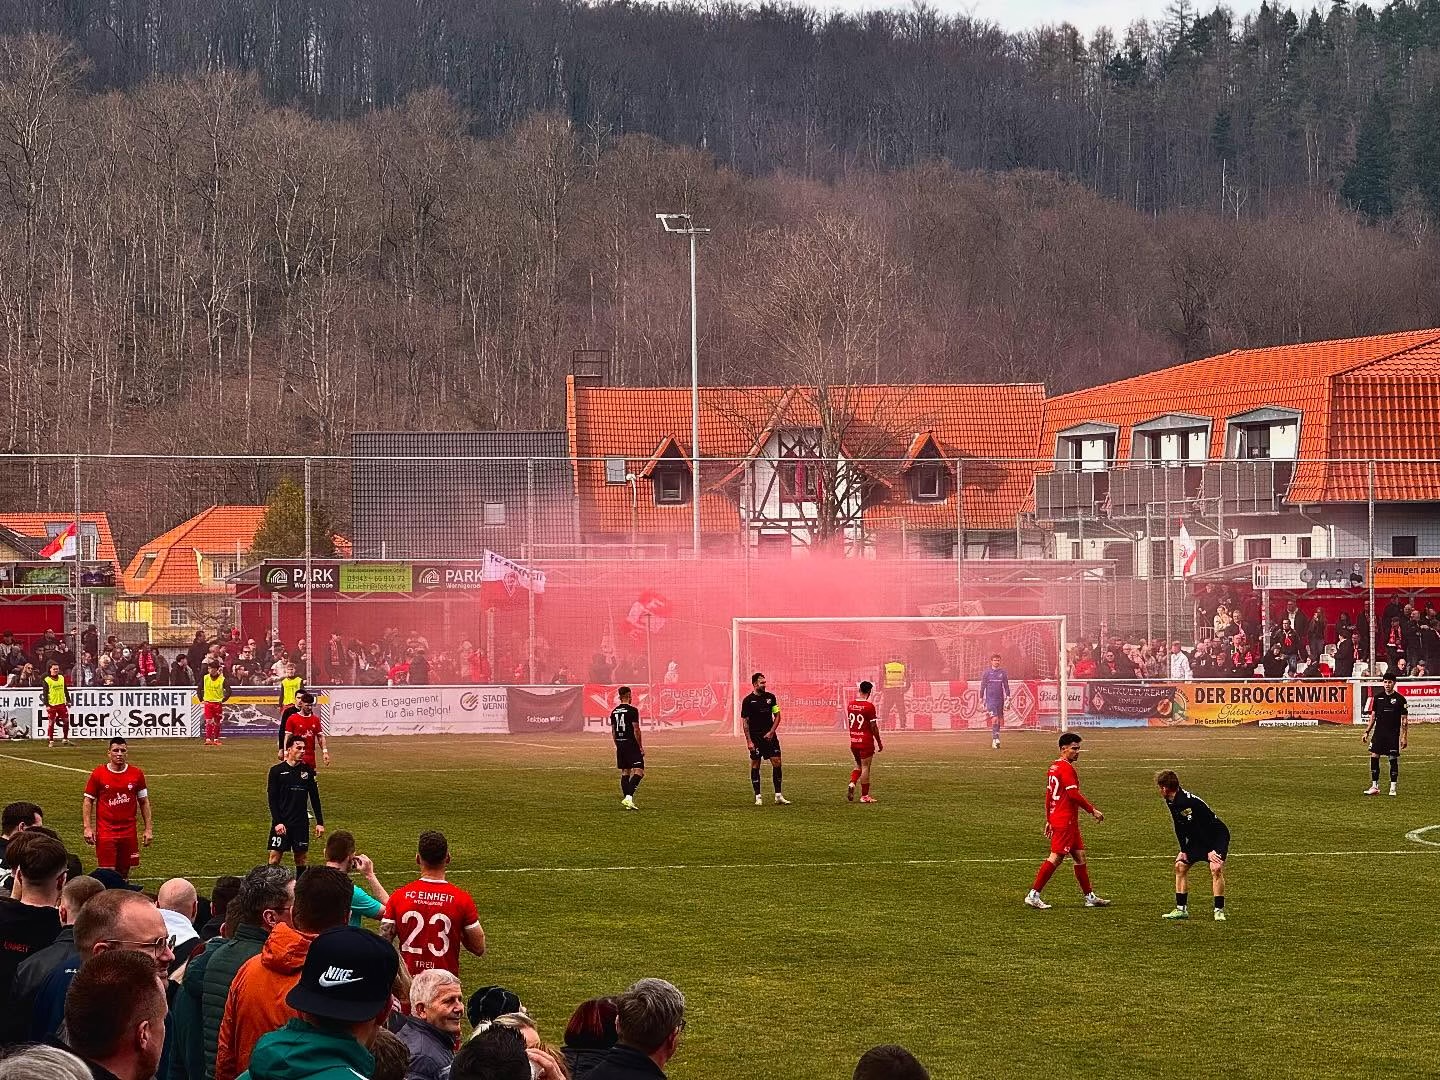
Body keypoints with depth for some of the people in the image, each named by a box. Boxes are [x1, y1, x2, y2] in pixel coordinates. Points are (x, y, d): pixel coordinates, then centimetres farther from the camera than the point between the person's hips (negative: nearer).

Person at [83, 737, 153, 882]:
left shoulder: (136, 774, 4)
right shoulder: (98, 774, -2)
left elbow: (144, 802, 11)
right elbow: (88, 801, 3)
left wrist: (148, 829, 6)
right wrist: (88, 828, -6)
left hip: (129, 831, 2)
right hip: (105, 831, -2)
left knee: (124, 874, 5)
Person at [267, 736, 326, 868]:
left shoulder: (307, 771, 6)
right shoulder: (277, 770, -3)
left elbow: (315, 798, 10)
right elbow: (272, 799, -5)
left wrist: (320, 822, 7)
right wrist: (277, 822, -14)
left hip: (301, 822, 3)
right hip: (281, 822, -3)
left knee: (301, 856, 5)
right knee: (275, 855, -4)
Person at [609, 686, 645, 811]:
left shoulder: (614, 712, 10)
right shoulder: (632, 710, -11)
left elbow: (613, 731, 14)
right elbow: (636, 730, -14)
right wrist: (640, 747, -7)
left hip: (620, 745, 7)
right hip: (631, 744, -7)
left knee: (625, 772, 13)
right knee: (639, 771, -7)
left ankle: (626, 798, 11)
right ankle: (629, 797, -22)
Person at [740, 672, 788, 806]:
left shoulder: (770, 697, 6)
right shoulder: (748, 700, -4)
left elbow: (777, 716, 10)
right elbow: (745, 722, -4)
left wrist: (771, 732, -4)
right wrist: (749, 741, -10)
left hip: (769, 736, 3)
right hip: (755, 737, -3)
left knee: (777, 763, -2)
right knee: (755, 765, 0)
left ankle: (778, 796, 4)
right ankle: (758, 797, 6)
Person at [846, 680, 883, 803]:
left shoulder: (850, 705, 4)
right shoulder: (869, 706, -14)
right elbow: (874, 726, -12)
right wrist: (879, 743, -2)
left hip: (853, 741, 6)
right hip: (866, 742, -6)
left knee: (859, 765, 21)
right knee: (865, 767, 1)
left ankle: (852, 784, -2)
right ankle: (864, 796, 4)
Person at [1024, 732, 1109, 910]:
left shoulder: (1054, 766, 15)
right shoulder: (1066, 767, -14)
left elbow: (1048, 795, 19)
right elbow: (1074, 794, -21)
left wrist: (1049, 820, 23)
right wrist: (1092, 810, -13)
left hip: (1056, 818, 10)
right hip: (1066, 820, -10)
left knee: (1079, 856, 13)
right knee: (1056, 857, -8)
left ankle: (1090, 897, 17)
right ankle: (1033, 895, -8)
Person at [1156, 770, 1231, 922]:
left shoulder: (1189, 802, -31)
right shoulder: (1171, 801, -4)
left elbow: (1203, 826, -27)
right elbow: (1180, 828, 5)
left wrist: (1210, 851, -25)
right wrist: (1184, 850, 1)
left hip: (1217, 836, -9)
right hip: (1197, 839, 9)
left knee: (1216, 868, -26)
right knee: (1180, 866, 6)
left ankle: (1219, 910, -22)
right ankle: (1181, 909, 11)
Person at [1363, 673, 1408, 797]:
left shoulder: (1400, 699, -2)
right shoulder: (1377, 697, 7)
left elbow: (1404, 720, 0)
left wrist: (1405, 737, -5)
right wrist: (1367, 732, 7)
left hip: (1393, 735, -3)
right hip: (1378, 733, 3)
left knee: (1393, 759, -1)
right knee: (1374, 757, -4)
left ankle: (1393, 787, 8)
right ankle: (1375, 786, 3)